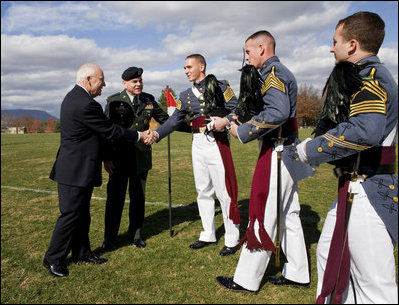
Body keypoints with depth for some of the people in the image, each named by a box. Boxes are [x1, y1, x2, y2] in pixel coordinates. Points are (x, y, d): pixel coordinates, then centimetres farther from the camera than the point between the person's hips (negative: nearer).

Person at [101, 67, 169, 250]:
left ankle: (135, 235, 29)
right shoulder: (114, 101, -3)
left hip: (141, 158, 3)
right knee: (115, 198, 6)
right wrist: (106, 158, -9)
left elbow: (164, 118, 20)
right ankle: (109, 238, 23)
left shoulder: (148, 100, 6)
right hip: (119, 158, -3)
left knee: (138, 198, 12)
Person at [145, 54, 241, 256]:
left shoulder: (220, 86, 0)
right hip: (198, 143, 6)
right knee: (203, 191, 12)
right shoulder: (186, 96, 14)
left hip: (216, 142, -5)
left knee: (224, 191, -2)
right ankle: (208, 235, 25)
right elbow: (174, 121, 7)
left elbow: (236, 110, -5)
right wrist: (156, 134, -7)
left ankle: (232, 239, 11)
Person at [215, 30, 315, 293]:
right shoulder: (281, 73, 19)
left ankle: (247, 280, 9)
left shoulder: (273, 73, -13)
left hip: (277, 154, -10)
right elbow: (263, 109, 20)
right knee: (288, 214, 14)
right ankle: (297, 274, 26)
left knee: (263, 216, -3)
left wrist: (242, 132, -20)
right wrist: (226, 121, 14)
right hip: (287, 153, 10)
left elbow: (277, 112, -29)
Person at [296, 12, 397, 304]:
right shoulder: (362, 77, 16)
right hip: (352, 191, 10)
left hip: (368, 195, -10)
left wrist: (311, 149, -24)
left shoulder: (370, 77, -15)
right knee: (329, 255, 20)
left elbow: (366, 130, -34)